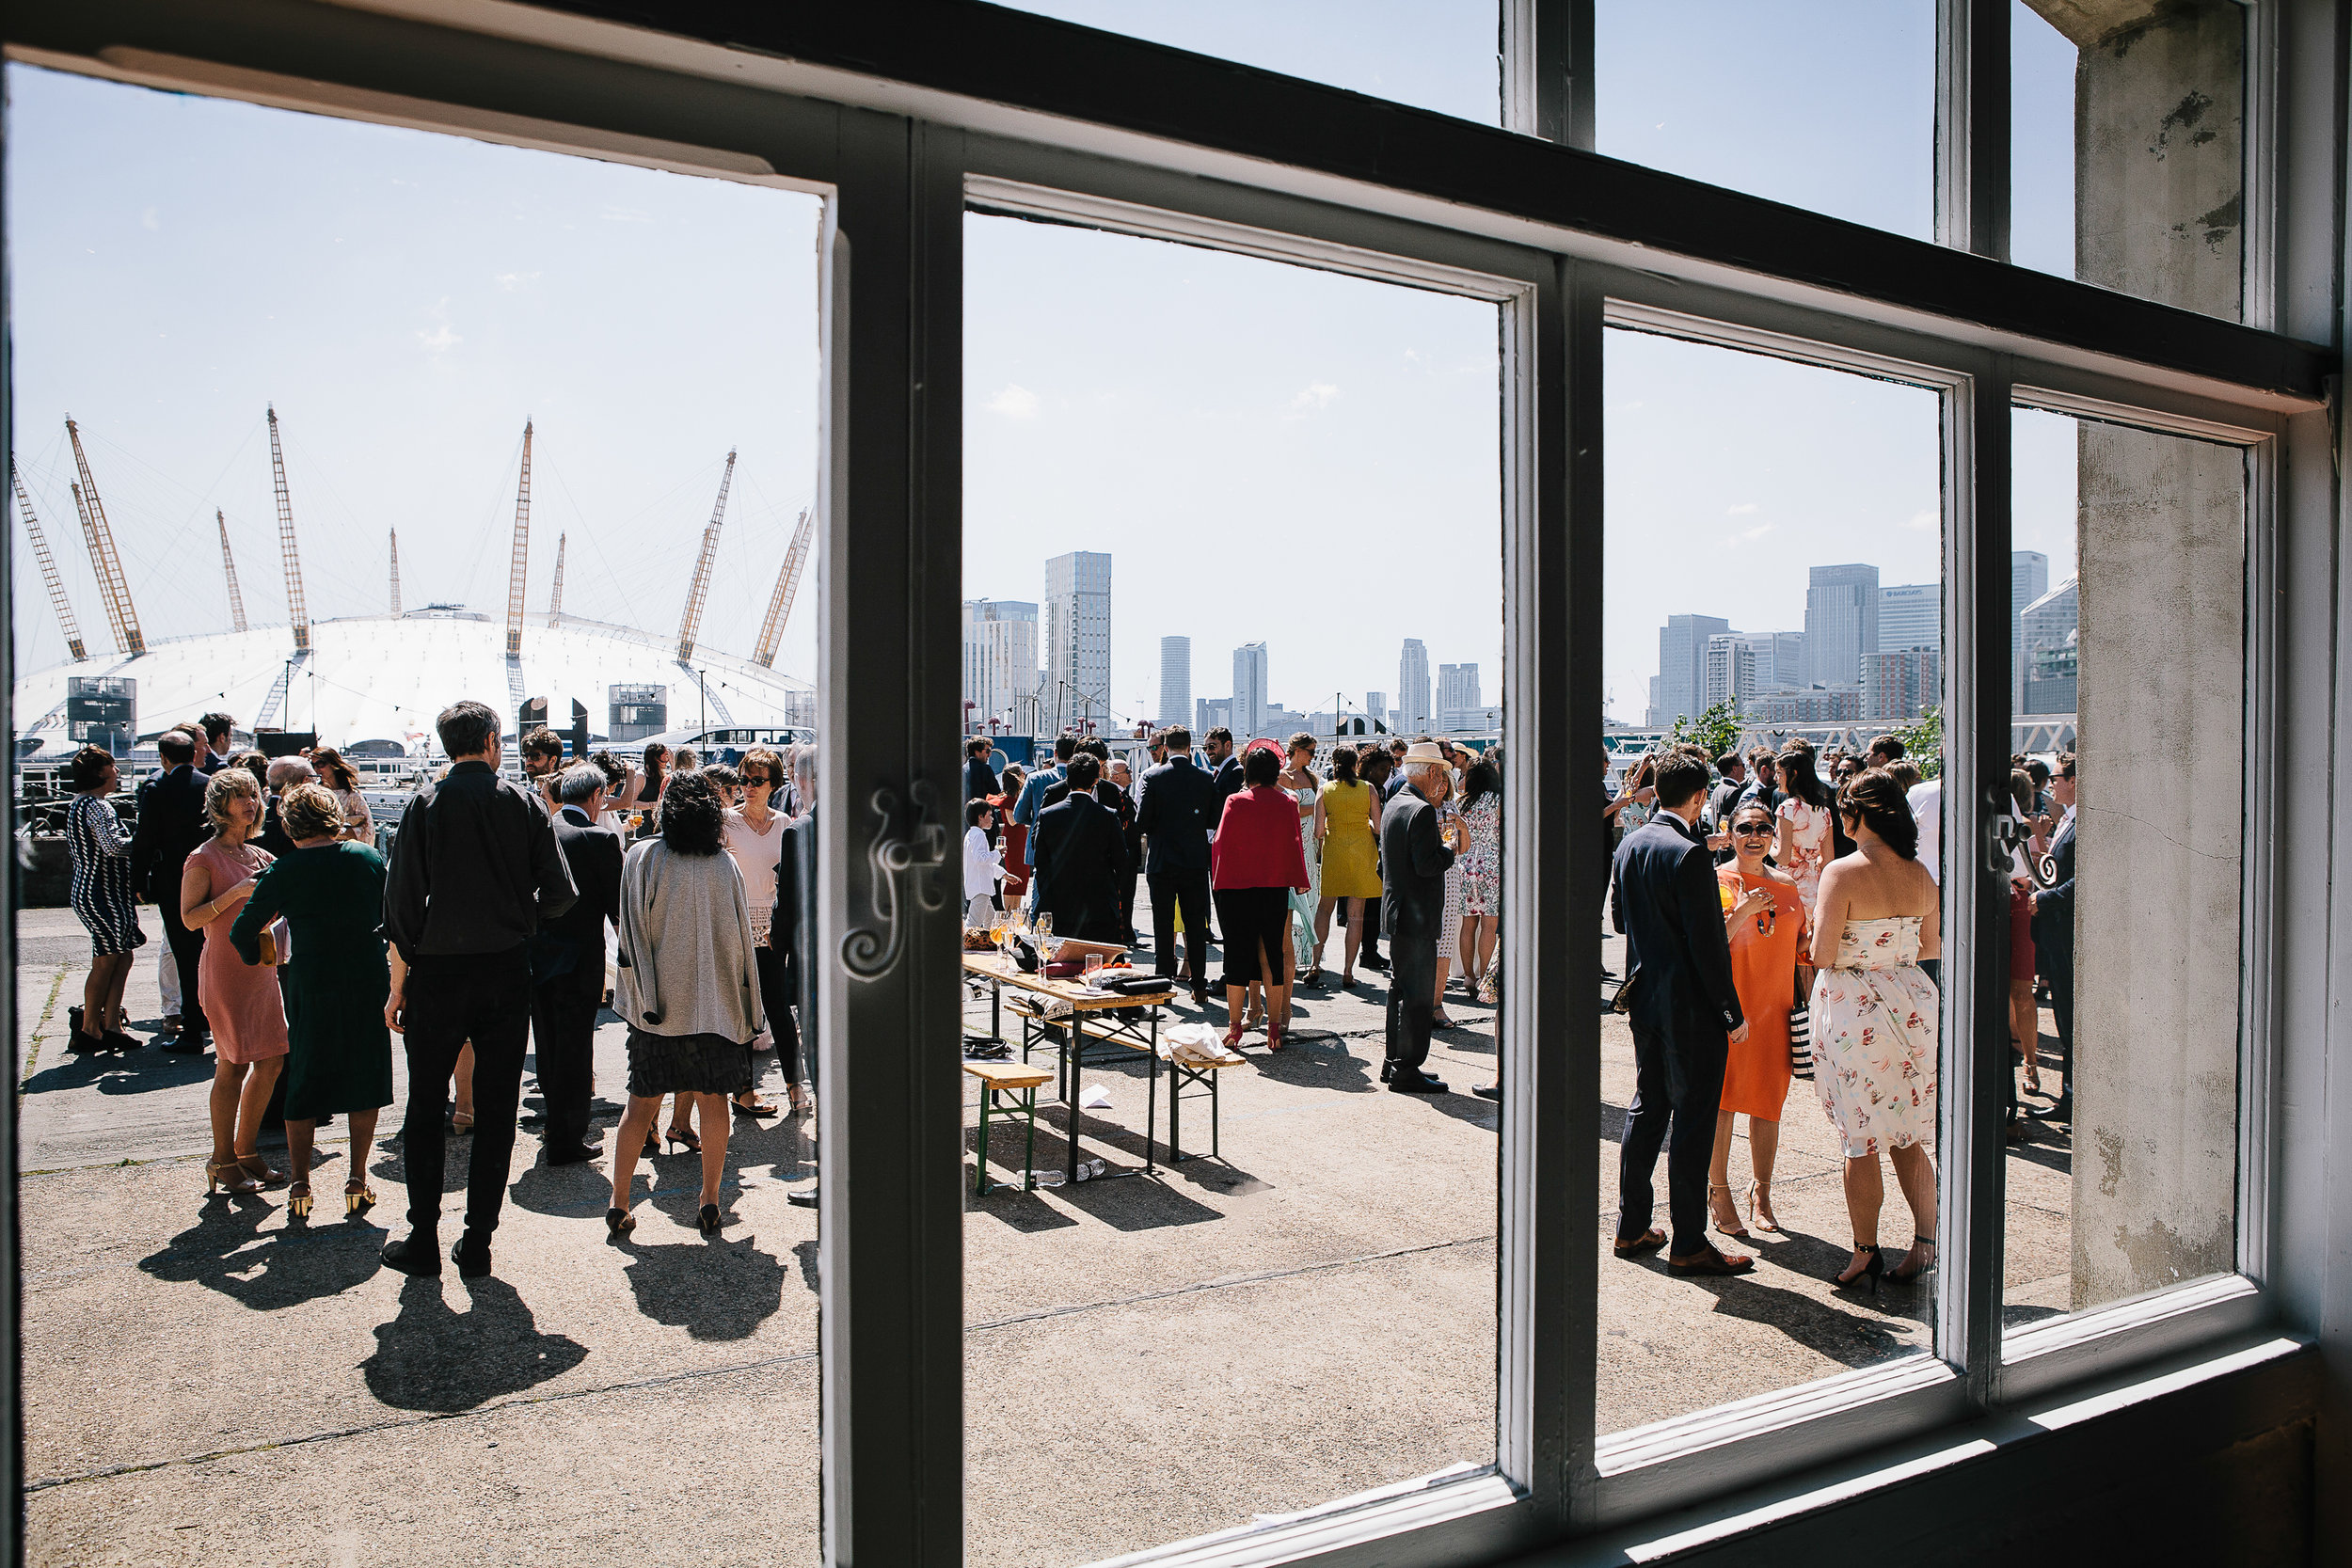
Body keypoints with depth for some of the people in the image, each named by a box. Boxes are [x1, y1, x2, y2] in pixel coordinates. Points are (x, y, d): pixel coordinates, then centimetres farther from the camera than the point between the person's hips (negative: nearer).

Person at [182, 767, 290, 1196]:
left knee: (271, 1062, 6)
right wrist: (236, 892, -19)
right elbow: (190, 918, -11)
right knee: (233, 1064, -4)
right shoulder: (205, 858, -5)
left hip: (262, 967, 7)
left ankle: (246, 1151, 19)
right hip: (225, 970, -7)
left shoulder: (260, 856, 13)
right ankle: (222, 1161, 8)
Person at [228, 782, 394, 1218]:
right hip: (369, 982, 1)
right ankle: (358, 1181, 12)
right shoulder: (368, 857, -1)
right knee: (364, 1081, 11)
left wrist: (257, 957, 19)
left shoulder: (283, 873, -5)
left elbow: (242, 932, -1)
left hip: (311, 988, -1)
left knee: (304, 1083, 12)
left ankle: (300, 1184, 15)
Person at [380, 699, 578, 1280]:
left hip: (438, 971, -1)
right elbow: (560, 896, -5)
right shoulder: (524, 803, -2)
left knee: (425, 1110, 12)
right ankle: (477, 1244, 13)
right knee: (496, 1112, 9)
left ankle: (423, 1242, 17)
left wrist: (398, 986, 0)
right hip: (508, 971, 1)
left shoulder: (425, 803, -5)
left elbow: (402, 902, -7)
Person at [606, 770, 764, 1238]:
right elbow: (740, 941, 3)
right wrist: (744, 1011, 10)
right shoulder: (726, 866, -1)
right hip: (714, 1002, 0)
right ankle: (710, 1203, 12)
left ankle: (619, 1202, 10)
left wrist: (643, 996, -2)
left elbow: (631, 934, -6)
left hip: (656, 1004, 0)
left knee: (642, 1103, 9)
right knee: (712, 1101, 9)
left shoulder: (642, 857, -4)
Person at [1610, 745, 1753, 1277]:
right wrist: (1733, 1013, -11)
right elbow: (1707, 944, -19)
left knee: (1647, 1109, 16)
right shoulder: (1689, 854, -20)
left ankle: (1631, 1227, 24)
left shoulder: (1628, 845, 5)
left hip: (1644, 999, 8)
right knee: (1693, 1120, 1)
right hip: (1690, 1008, -8)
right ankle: (1688, 1244, 9)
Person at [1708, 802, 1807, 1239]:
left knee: (1768, 1103, 9)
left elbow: (1800, 949, 18)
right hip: (1727, 1007, -4)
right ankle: (1719, 1191, 12)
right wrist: (1741, 912, -21)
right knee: (1723, 1101, -1)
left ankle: (1761, 1194, 22)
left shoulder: (1787, 886, 10)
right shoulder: (1716, 882, -4)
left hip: (1775, 1006, 4)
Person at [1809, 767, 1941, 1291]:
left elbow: (1822, 956, -16)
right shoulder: (1920, 874, 2)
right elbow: (1933, 949, 12)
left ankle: (1865, 1254, 12)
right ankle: (1925, 1242, 17)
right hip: (1911, 1006, 6)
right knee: (1908, 1139, 15)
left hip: (1852, 1010, -5)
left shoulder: (1842, 873, -16)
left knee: (1860, 1142, 4)